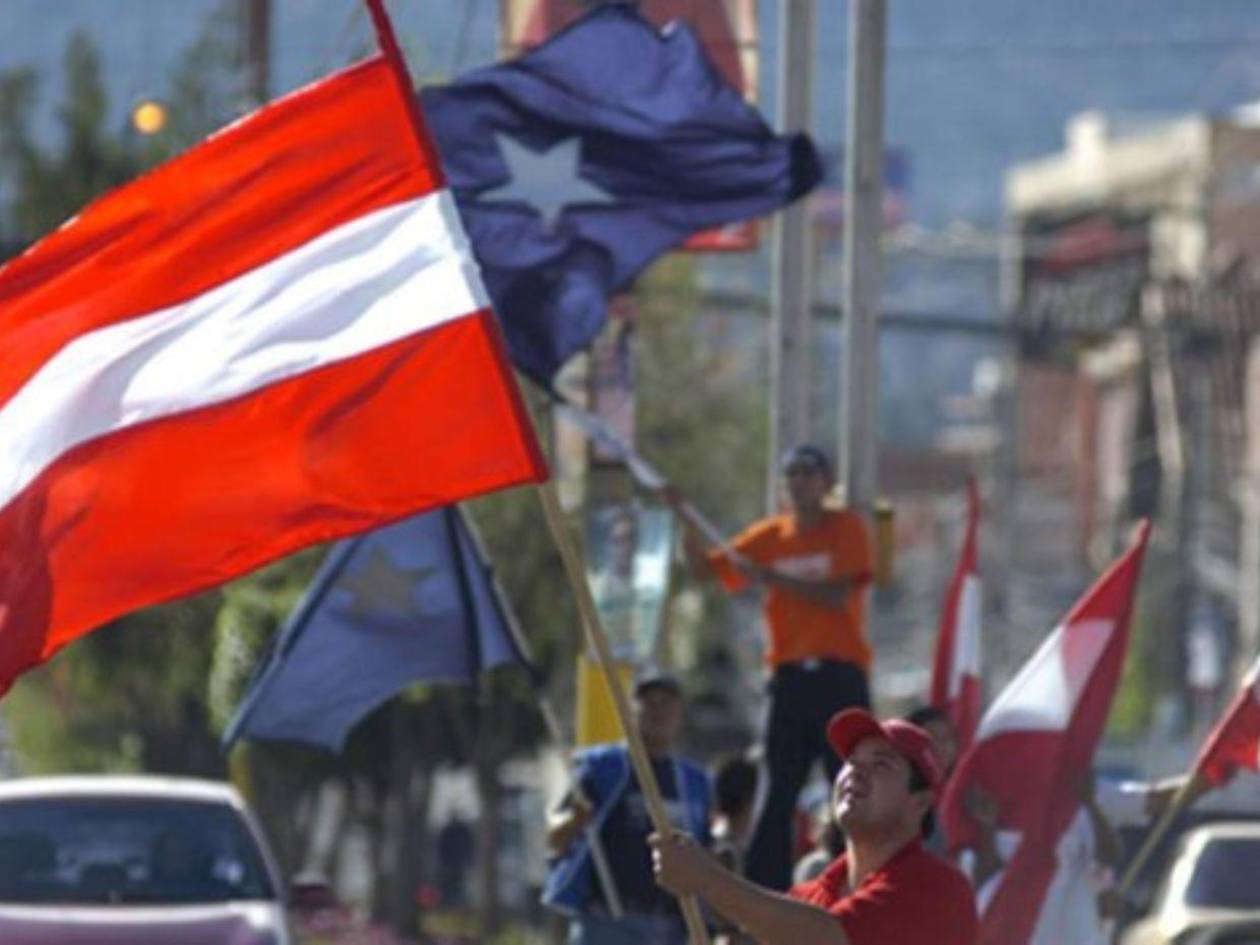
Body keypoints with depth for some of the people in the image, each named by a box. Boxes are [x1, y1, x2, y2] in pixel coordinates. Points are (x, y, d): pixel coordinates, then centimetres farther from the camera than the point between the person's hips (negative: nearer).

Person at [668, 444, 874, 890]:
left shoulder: (847, 528, 0)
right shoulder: (770, 536, 12)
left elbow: (839, 596, -12)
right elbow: (706, 565, 12)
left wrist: (772, 577, -16)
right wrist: (687, 520, -3)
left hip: (840, 674, -4)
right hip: (790, 677, 4)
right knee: (778, 794, -1)